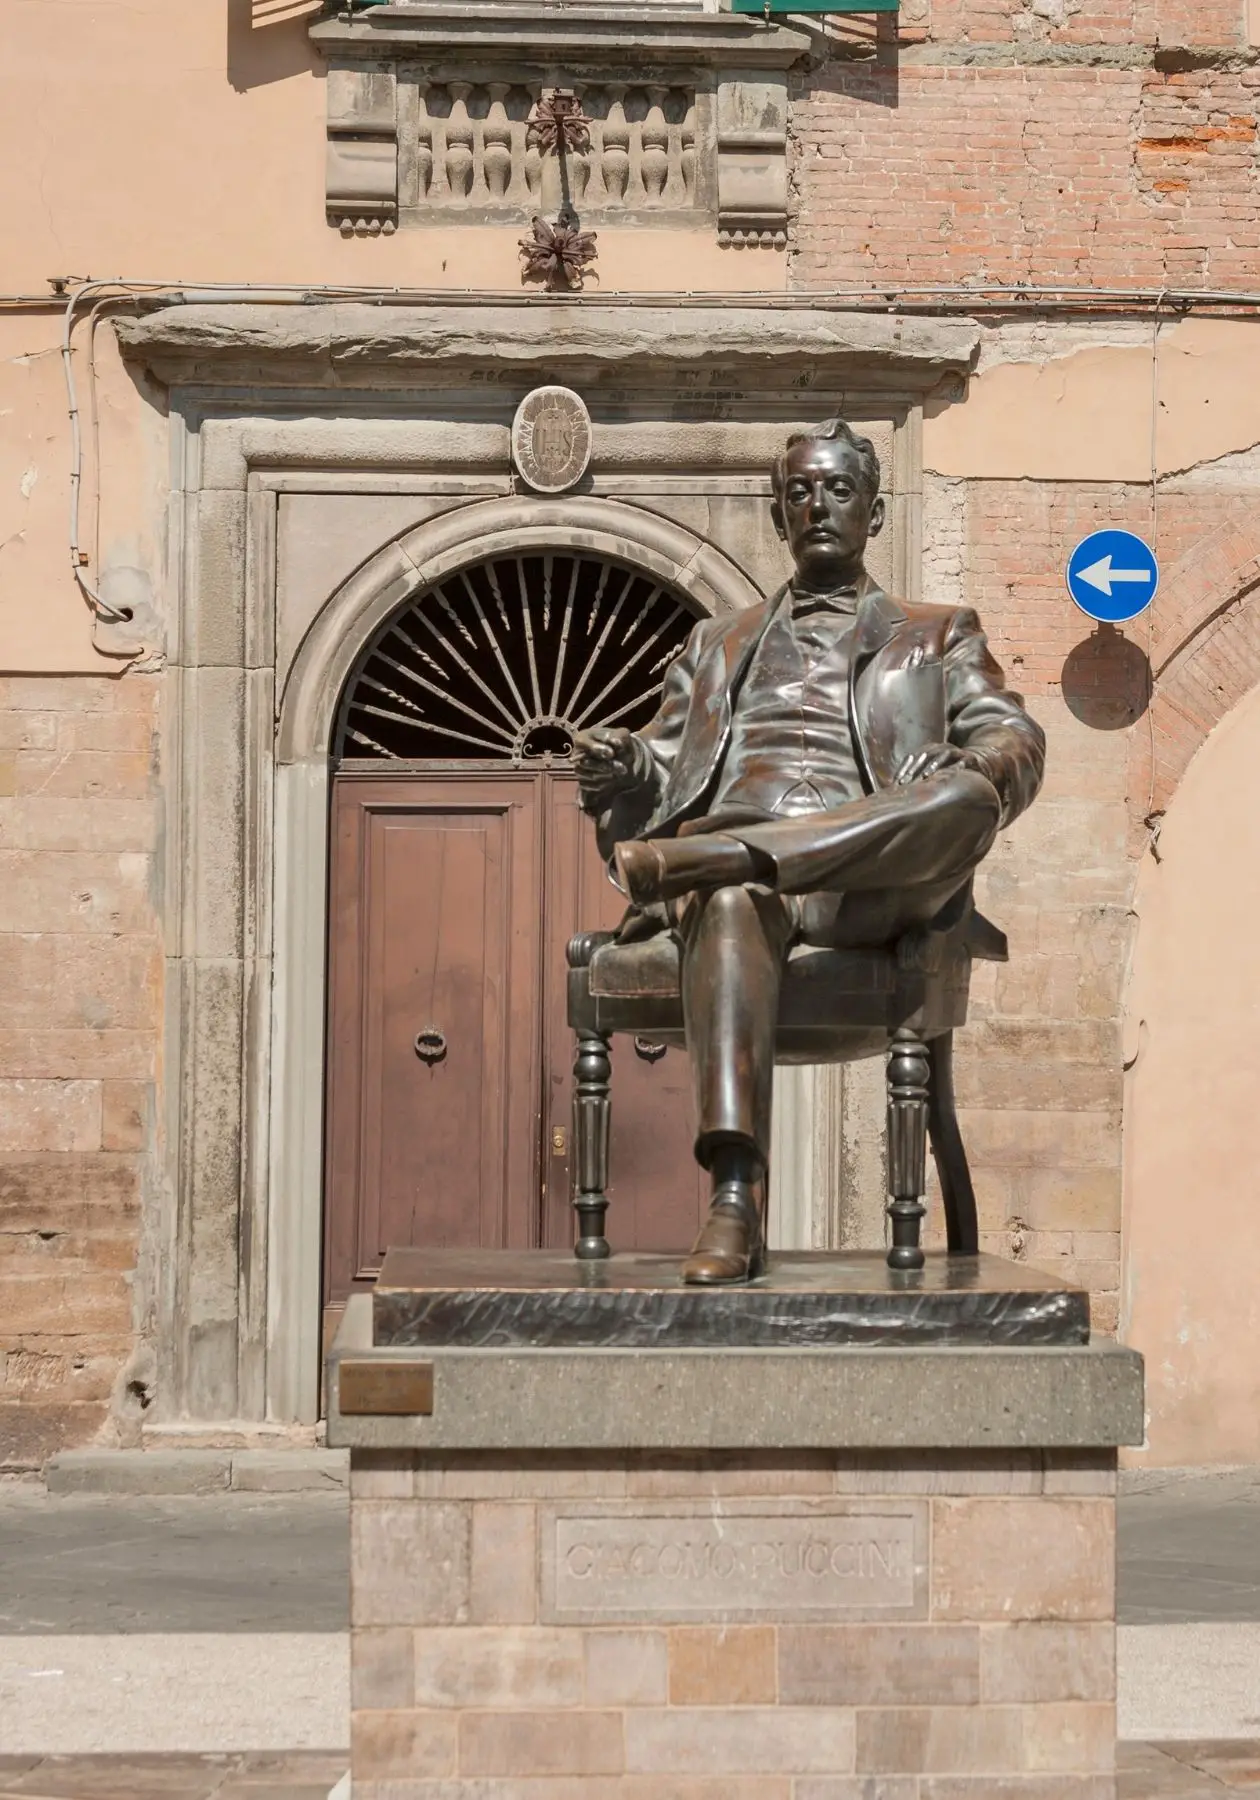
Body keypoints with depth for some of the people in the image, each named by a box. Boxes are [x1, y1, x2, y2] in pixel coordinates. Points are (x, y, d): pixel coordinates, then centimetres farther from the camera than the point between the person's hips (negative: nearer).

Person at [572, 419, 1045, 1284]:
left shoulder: (939, 636, 29)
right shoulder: (718, 644, 35)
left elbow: (1015, 742, 12)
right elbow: (659, 777, 24)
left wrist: (977, 765, -14)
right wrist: (623, 769, -2)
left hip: (863, 882, 0)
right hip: (728, 842, 0)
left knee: (968, 798, -34)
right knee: (733, 903, -39)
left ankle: (686, 861, -41)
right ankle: (735, 1205, -53)